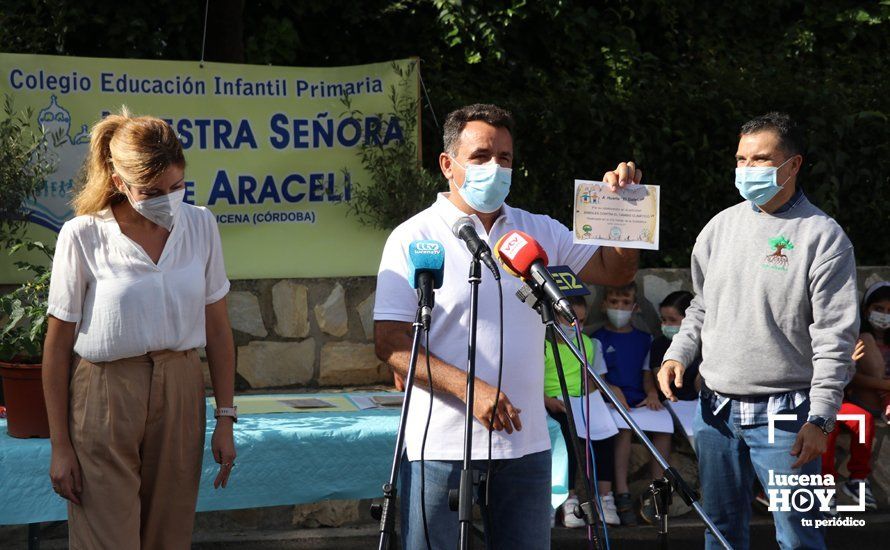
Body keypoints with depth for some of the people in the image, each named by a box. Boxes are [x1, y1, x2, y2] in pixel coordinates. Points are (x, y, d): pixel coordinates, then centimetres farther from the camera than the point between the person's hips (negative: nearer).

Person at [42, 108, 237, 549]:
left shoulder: (200, 225, 0)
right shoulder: (82, 236, -11)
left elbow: (217, 329, 6)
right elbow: (58, 345, -6)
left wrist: (225, 418, 4)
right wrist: (60, 446, -6)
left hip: (180, 395, 3)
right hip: (105, 396, -3)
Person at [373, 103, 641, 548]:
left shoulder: (539, 231, 12)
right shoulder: (414, 238, -3)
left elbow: (616, 270, 16)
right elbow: (391, 344, -9)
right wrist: (469, 387, -21)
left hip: (525, 444, 4)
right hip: (442, 447, -4)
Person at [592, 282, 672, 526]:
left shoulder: (644, 339, 23)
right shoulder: (597, 339, 13)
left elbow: (647, 373, 18)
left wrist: (652, 392, -4)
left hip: (641, 401, 3)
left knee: (665, 425, -28)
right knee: (623, 427, -37)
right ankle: (622, 495, -39)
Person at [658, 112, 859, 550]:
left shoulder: (822, 236, -7)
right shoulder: (720, 227, 10)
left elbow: (834, 337, -10)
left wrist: (820, 418, -15)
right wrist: (678, 353, 3)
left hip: (783, 414, -5)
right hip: (715, 409, 6)